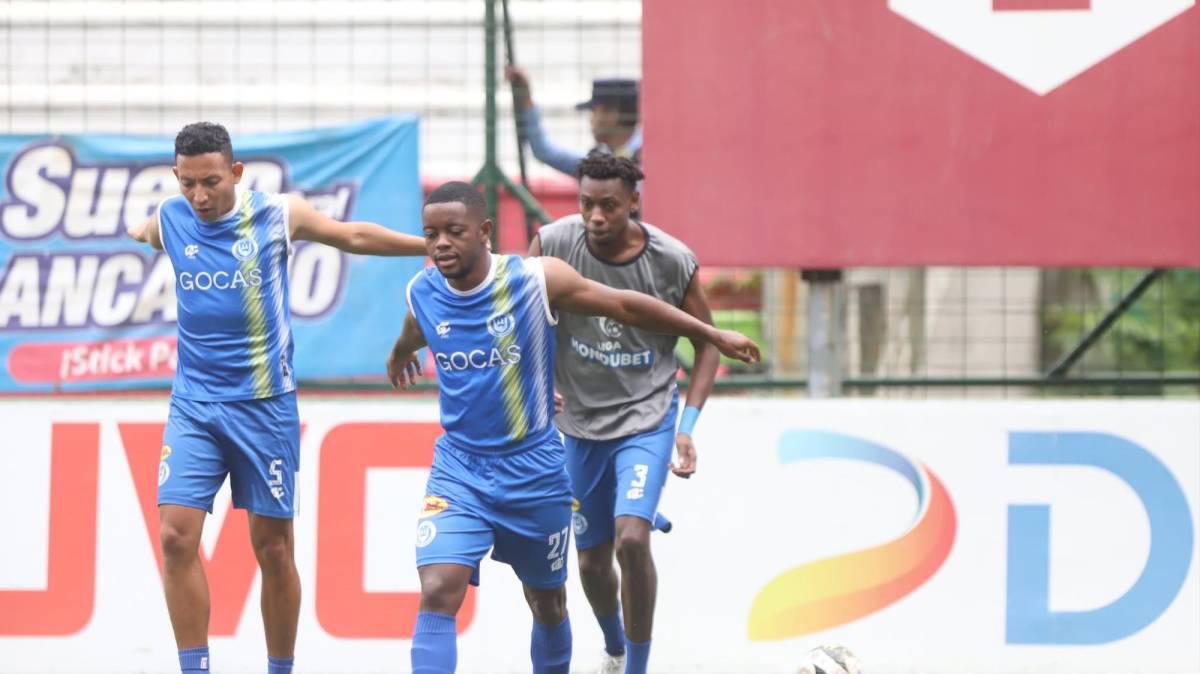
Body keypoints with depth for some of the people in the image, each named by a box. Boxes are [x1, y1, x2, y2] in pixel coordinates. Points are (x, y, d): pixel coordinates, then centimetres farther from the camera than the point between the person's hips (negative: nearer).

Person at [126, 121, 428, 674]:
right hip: (194, 404, 2)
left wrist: (432, 244, 16)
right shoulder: (168, 221, -1)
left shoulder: (277, 215, -6)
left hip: (264, 405, -2)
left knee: (273, 549, 2)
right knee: (176, 535, -12)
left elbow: (353, 236, 11)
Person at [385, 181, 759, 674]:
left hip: (533, 468, -1)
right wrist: (400, 353, 44)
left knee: (547, 602, 16)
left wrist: (711, 335, 1)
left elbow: (625, 306, -5)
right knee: (437, 594, -18)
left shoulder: (535, 279, -16)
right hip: (459, 470, 1)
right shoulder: (422, 294, -6)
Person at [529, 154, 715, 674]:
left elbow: (706, 345, -2)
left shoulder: (673, 261, -16)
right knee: (592, 559, 12)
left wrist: (687, 426, -12)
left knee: (632, 539, -23)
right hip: (580, 422, 3)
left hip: (646, 418, -3)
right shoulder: (553, 244, -13)